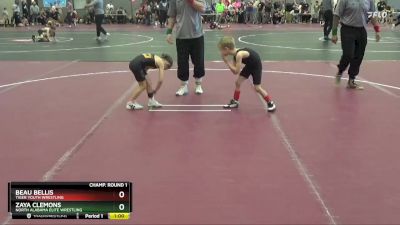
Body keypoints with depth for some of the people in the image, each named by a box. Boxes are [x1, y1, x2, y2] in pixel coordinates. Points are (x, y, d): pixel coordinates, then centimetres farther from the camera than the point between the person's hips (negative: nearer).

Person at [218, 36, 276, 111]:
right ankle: (235, 102, 22)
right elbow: (234, 71, -6)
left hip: (256, 66, -9)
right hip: (249, 65, 9)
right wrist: (226, 60, -16)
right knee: (238, 82, 8)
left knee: (257, 88, -5)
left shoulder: (239, 54, -35)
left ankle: (270, 103, 11)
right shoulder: (235, 53, -8)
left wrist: (226, 61, -28)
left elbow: (236, 71, -32)